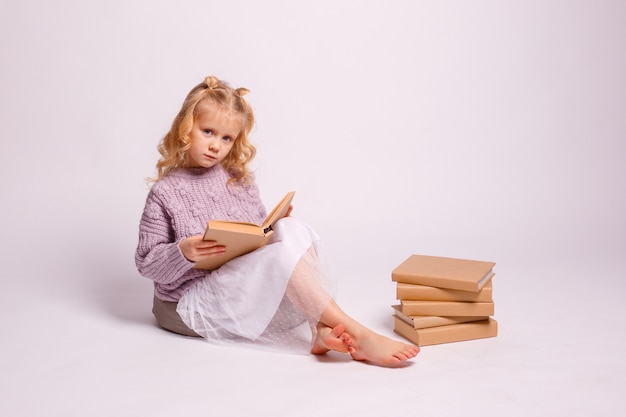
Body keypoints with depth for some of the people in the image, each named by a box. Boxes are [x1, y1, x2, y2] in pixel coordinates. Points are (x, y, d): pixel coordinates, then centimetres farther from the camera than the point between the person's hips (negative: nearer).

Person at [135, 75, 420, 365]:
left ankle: (322, 331, -29)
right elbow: (146, 263, -8)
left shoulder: (239, 180, 9)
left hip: (248, 284, 6)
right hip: (192, 301, -6)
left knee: (293, 231, -19)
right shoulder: (165, 193, -7)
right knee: (283, 253, -29)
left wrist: (277, 225, -7)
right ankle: (359, 336, -28)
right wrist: (183, 253, -27)